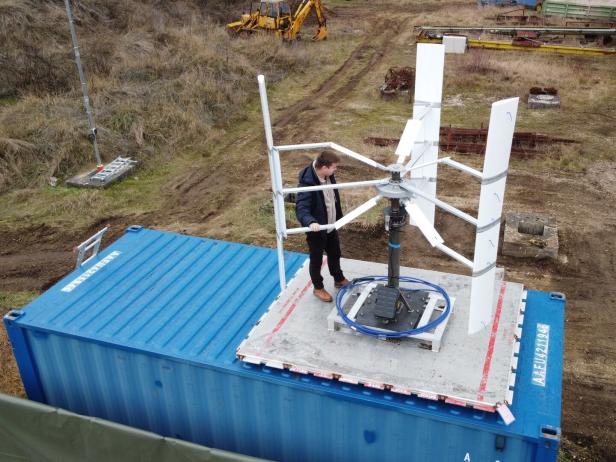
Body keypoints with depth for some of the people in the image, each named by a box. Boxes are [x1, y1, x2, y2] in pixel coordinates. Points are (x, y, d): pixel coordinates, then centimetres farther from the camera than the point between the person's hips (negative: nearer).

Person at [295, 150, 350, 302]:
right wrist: (310, 222, -54)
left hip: (331, 226, 8)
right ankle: (318, 288, 35)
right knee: (316, 260, 14)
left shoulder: (329, 176, -6)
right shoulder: (307, 183, -32)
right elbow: (301, 208, -36)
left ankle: (339, 280, 49)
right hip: (317, 229, -7)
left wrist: (339, 217, 19)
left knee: (335, 254, 26)